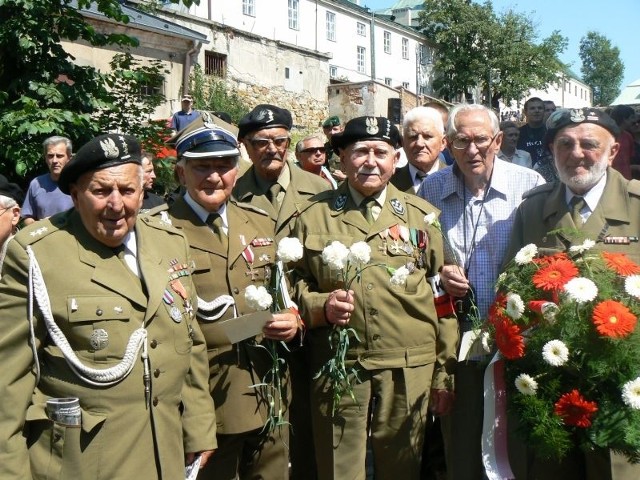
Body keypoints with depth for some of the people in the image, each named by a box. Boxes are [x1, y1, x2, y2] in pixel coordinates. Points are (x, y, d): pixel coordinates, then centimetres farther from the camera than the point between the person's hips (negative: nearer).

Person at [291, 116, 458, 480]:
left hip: (409, 372, 1)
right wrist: (321, 306, -15)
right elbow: (297, 282, 7)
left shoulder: (422, 214, 7)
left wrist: (445, 374, 3)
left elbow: (443, 298, 5)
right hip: (336, 370, 0)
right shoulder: (315, 215, 7)